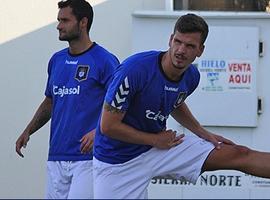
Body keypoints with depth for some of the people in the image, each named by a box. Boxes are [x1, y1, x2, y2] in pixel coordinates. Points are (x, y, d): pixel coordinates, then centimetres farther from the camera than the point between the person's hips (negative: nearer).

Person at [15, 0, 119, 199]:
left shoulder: (105, 60, -7)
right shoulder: (57, 60, 14)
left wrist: (99, 131, -24)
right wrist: (28, 131, 13)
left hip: (88, 158, -7)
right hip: (56, 157, 7)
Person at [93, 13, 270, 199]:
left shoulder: (192, 76, -5)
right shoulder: (134, 70, -28)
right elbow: (108, 126, -24)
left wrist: (203, 133, 9)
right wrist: (156, 140, -15)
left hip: (161, 145, 5)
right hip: (119, 162, -5)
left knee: (240, 155, -4)